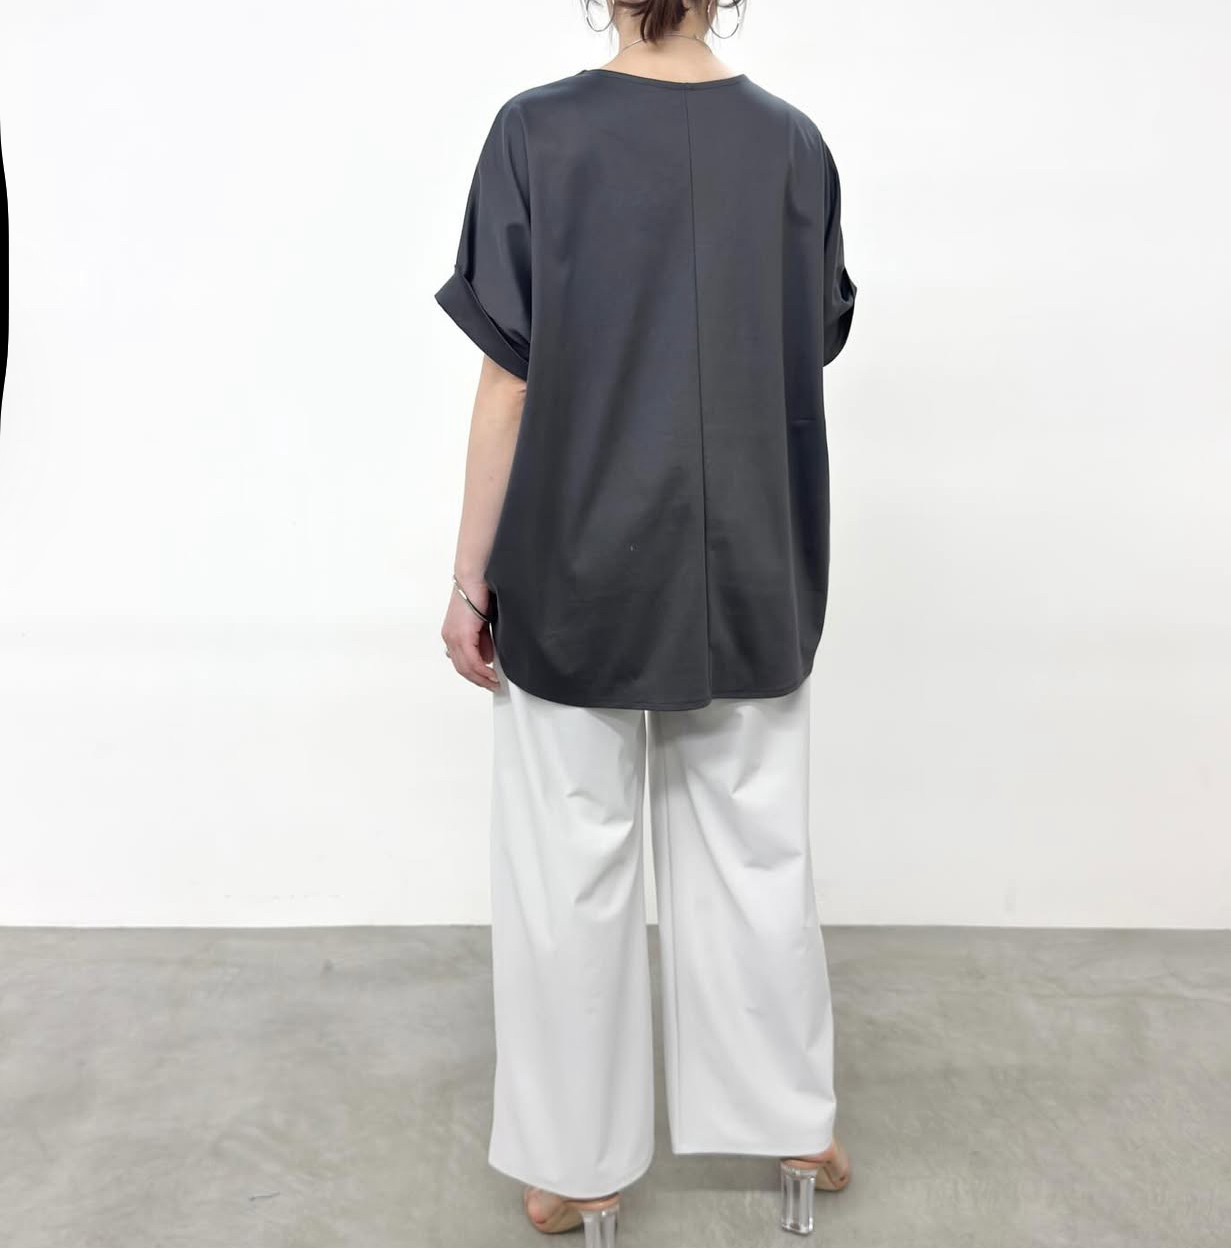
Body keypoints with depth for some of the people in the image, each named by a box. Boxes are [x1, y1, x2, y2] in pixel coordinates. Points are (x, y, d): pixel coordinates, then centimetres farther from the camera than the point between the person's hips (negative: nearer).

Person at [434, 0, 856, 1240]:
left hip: (577, 574, -2)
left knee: (573, 866, 10)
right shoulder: (792, 141, 2)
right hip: (752, 577, 3)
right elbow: (811, 356, 9)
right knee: (756, 847, 16)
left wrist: (470, 578, -3)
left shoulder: (537, 132, -6)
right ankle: (794, 1127, 33)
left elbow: (509, 377, -9)